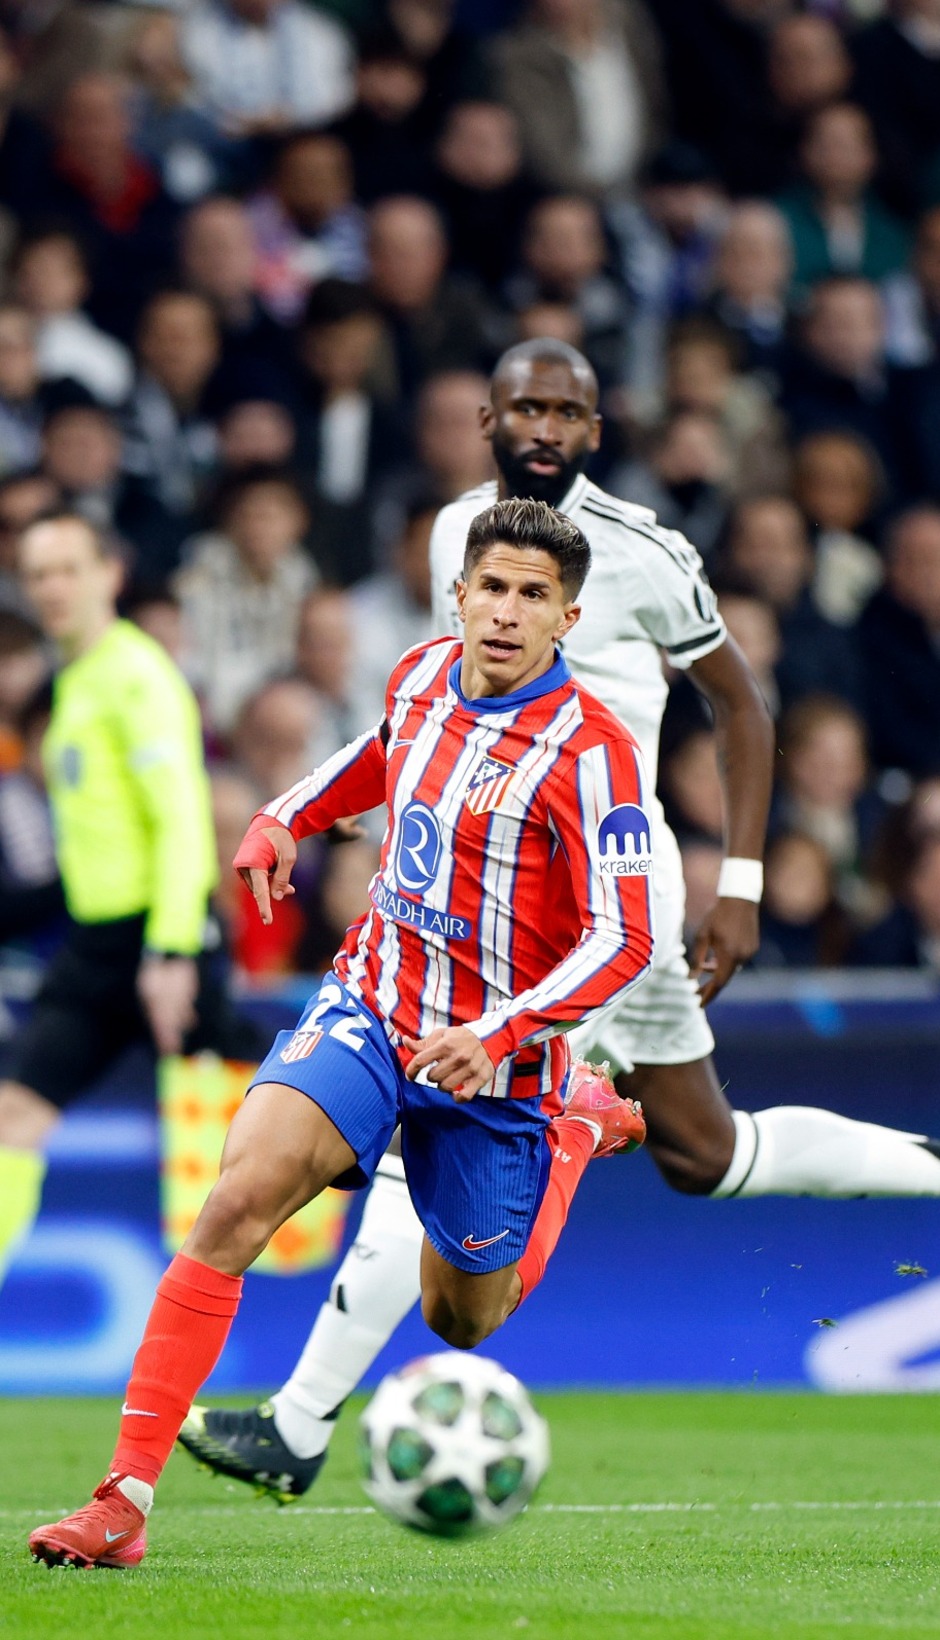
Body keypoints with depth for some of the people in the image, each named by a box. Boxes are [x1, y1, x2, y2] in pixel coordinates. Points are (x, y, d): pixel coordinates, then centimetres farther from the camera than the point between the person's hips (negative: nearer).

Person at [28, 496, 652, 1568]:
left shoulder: (589, 750, -18)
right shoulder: (421, 675, 0)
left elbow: (623, 942, -20)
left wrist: (501, 1034, -32)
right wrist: (287, 818, 14)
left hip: (493, 1059, -3)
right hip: (367, 1008, 3)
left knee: (461, 1322, 16)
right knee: (240, 1198, -24)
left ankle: (577, 1126, 45)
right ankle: (125, 1499, -25)